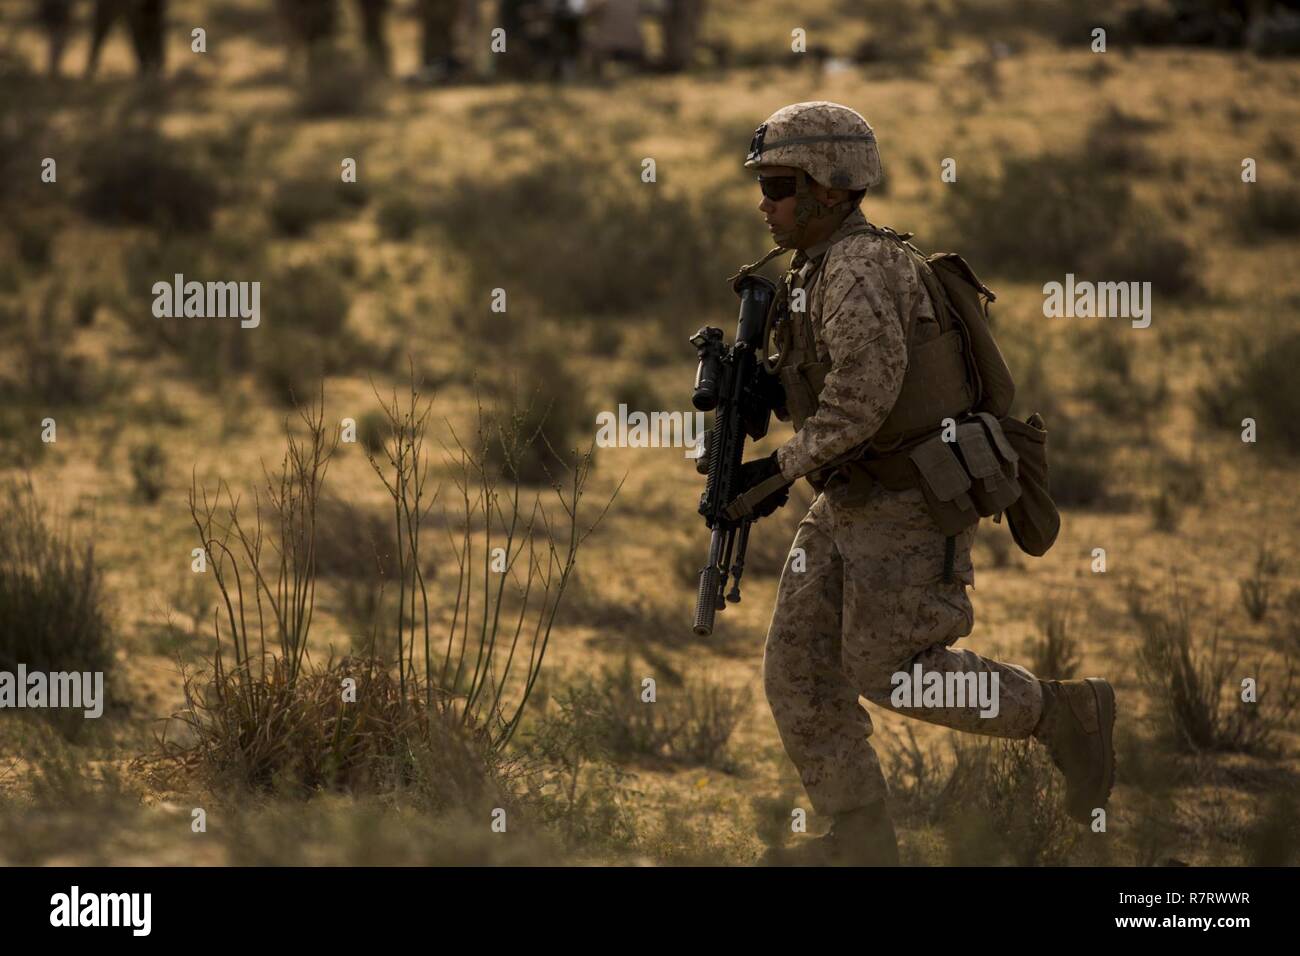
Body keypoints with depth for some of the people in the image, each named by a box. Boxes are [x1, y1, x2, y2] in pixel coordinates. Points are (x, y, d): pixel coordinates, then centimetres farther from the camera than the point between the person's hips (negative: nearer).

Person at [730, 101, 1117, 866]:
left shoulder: (860, 267, -19)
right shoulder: (820, 271, 13)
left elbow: (865, 388, -30)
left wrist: (787, 467, -25)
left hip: (908, 507, -10)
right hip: (850, 506, 10)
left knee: (890, 672, -8)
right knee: (798, 668, 4)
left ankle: (1064, 715, 7)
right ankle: (860, 840, 9)